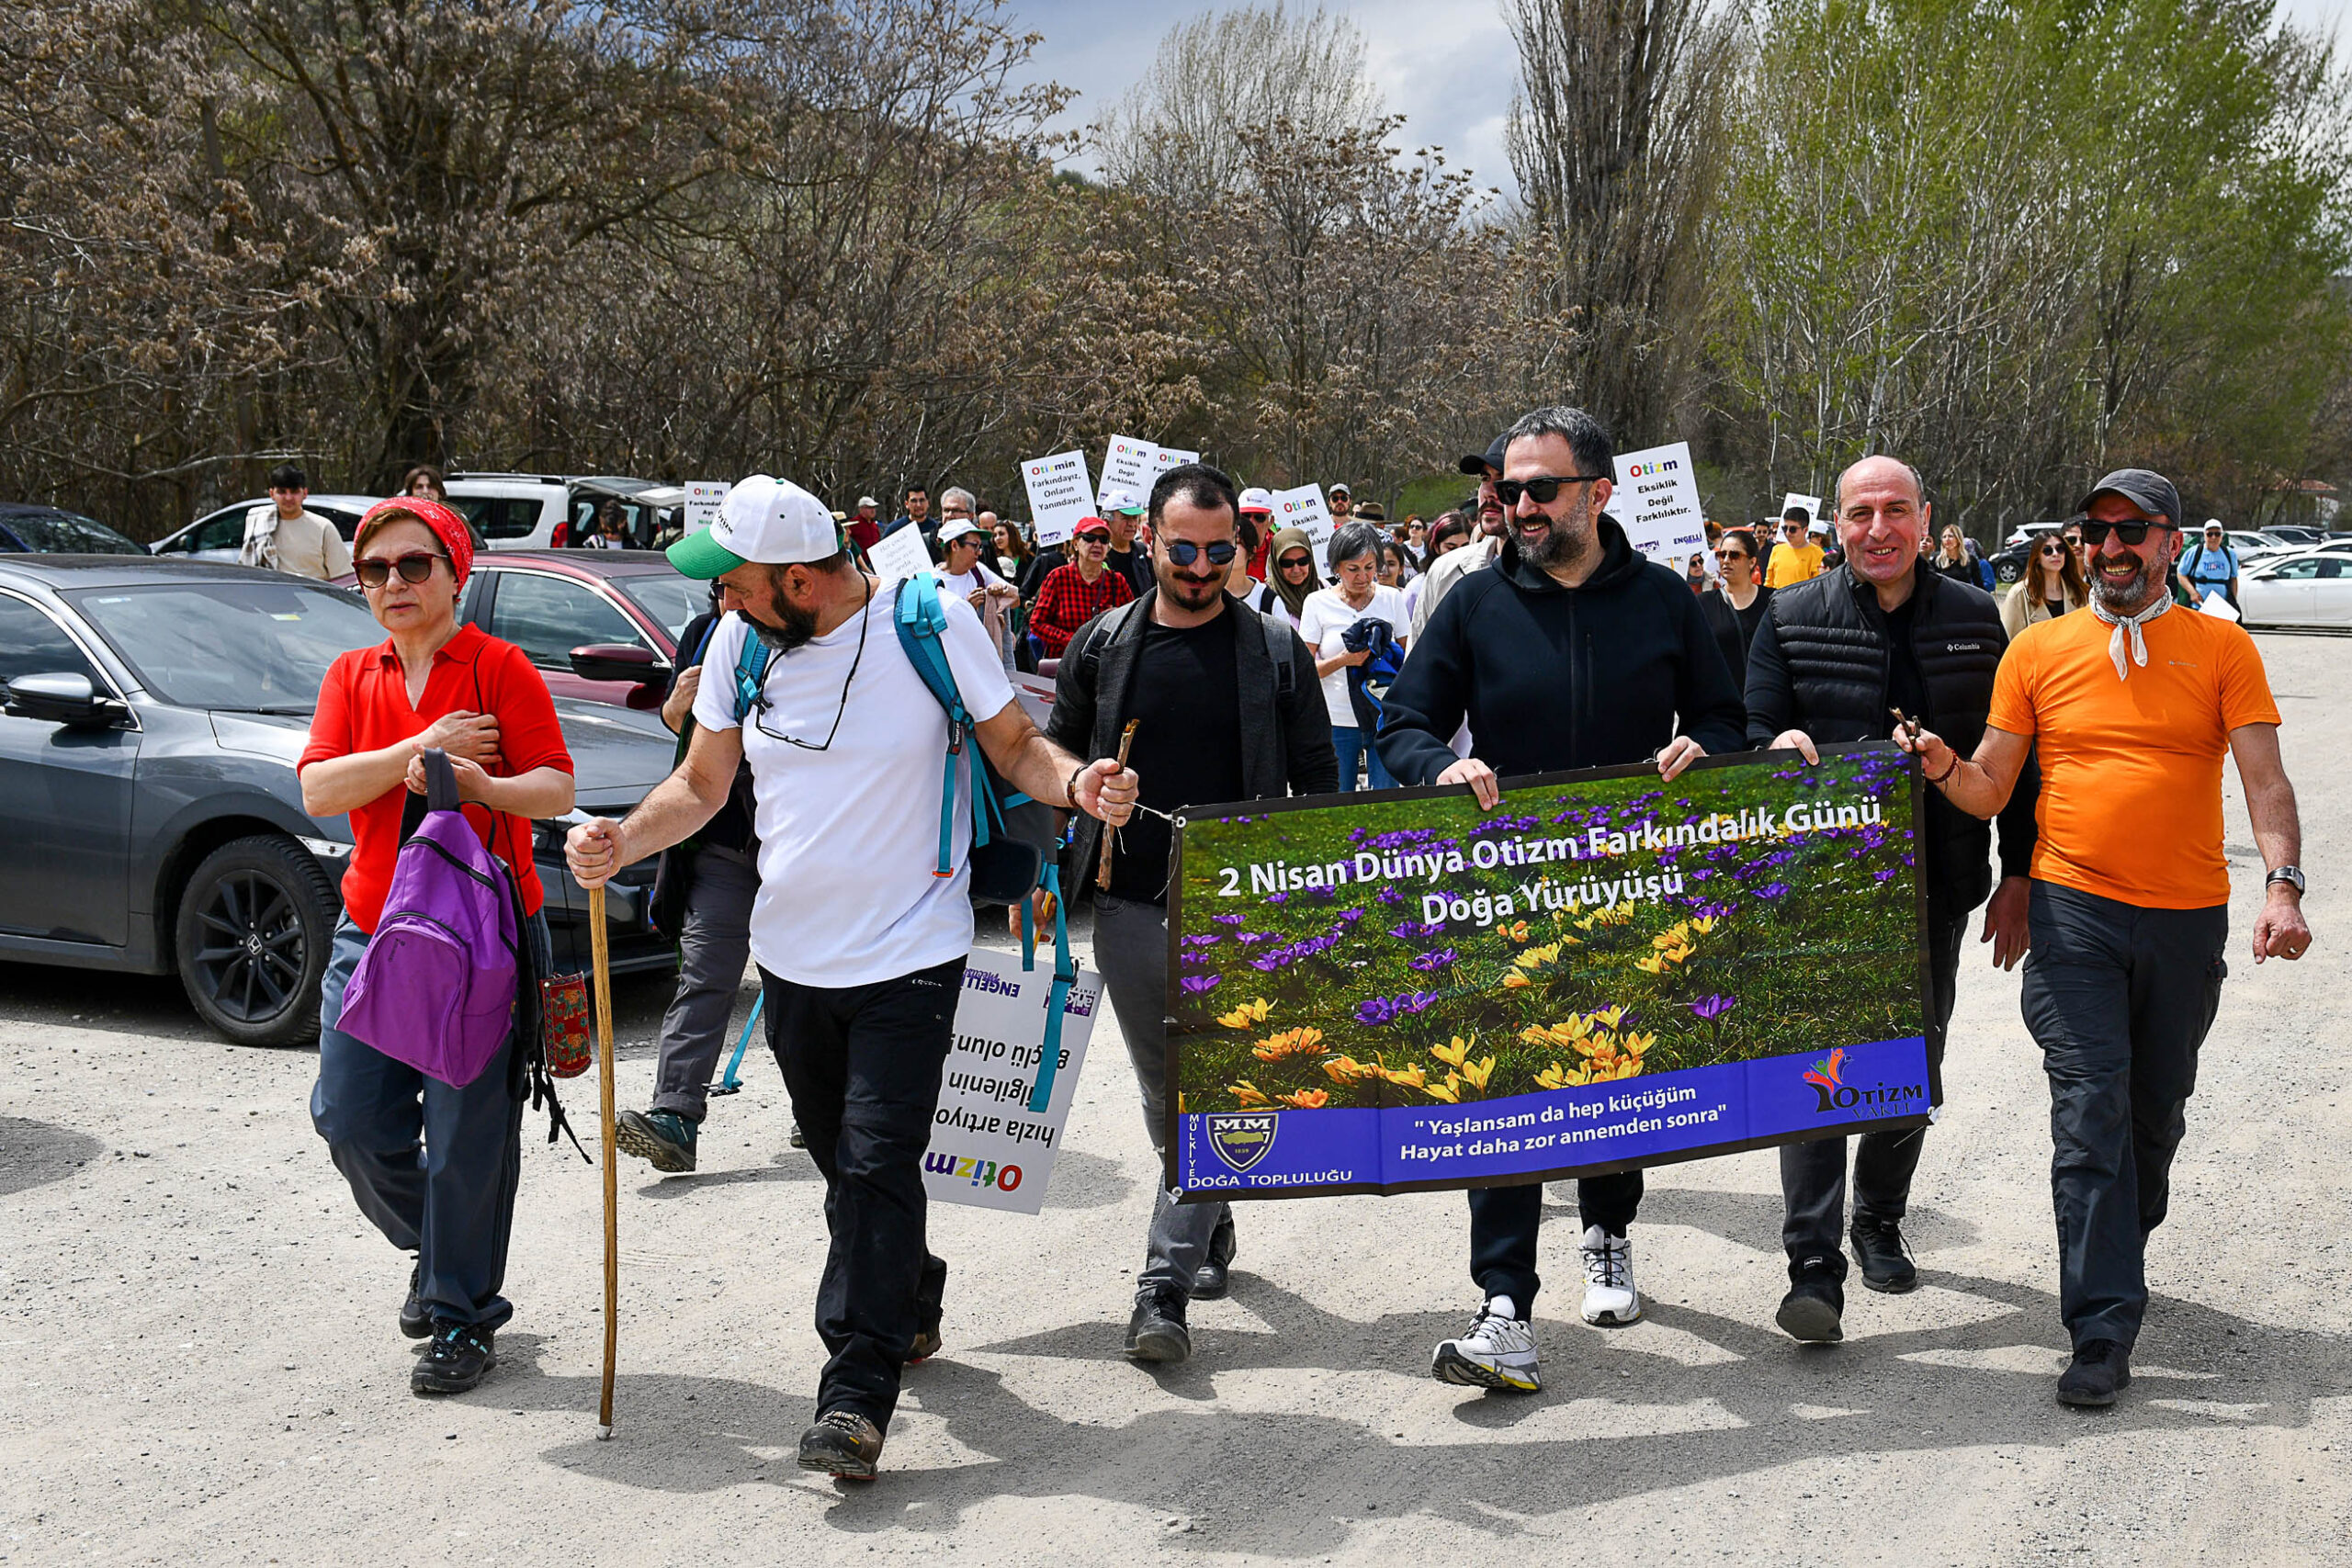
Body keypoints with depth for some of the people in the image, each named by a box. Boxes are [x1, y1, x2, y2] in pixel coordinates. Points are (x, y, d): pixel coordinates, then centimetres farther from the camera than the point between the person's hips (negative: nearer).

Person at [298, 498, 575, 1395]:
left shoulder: (500, 668, -2)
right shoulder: (350, 676, 11)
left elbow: (556, 790, -10)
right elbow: (318, 790, -4)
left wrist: (477, 784, -27)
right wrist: (421, 750, -14)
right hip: (372, 926, 5)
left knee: (468, 1133, -3)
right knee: (350, 1119, 6)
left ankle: (463, 1318, 11)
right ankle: (437, 1253, 32)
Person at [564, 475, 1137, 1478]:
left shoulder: (932, 625, -12)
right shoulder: (742, 642, 0)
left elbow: (1014, 747, -3)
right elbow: (702, 784, 8)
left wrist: (1075, 784, -24)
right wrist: (623, 842, -11)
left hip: (910, 953, -5)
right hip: (792, 954, 5)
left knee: (877, 1164, -11)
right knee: (840, 1158, 16)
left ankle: (857, 1391, -5)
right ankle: (911, 1303, 40)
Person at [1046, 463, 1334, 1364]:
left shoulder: (1276, 652, 0)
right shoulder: (1103, 646, 4)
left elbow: (1315, 782, 4)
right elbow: (1055, 762, 12)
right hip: (1129, 907, 3)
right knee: (1165, 1097, 13)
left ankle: (1163, 1287, -5)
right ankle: (1210, 1231, 34)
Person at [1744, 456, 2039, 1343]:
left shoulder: (1973, 619, 5)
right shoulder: (1792, 619, 0)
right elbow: (1752, 737, 0)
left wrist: (2018, 875, 7)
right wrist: (1778, 747, -24)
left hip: (1935, 882, 3)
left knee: (1914, 1069, 14)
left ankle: (1880, 1221, 34)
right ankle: (1814, 1265, -8)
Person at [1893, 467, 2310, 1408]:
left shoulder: (2221, 648, 4)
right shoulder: (2039, 649, 4)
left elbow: (2265, 778, -4)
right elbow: (1991, 791, 5)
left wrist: (2283, 883, -19)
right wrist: (1945, 770, -18)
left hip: (2187, 917, 1)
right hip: (2074, 910, -1)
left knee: (2156, 1110, 14)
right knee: (2090, 1110, -8)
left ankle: (2117, 1252, 39)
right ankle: (2103, 1329, -6)